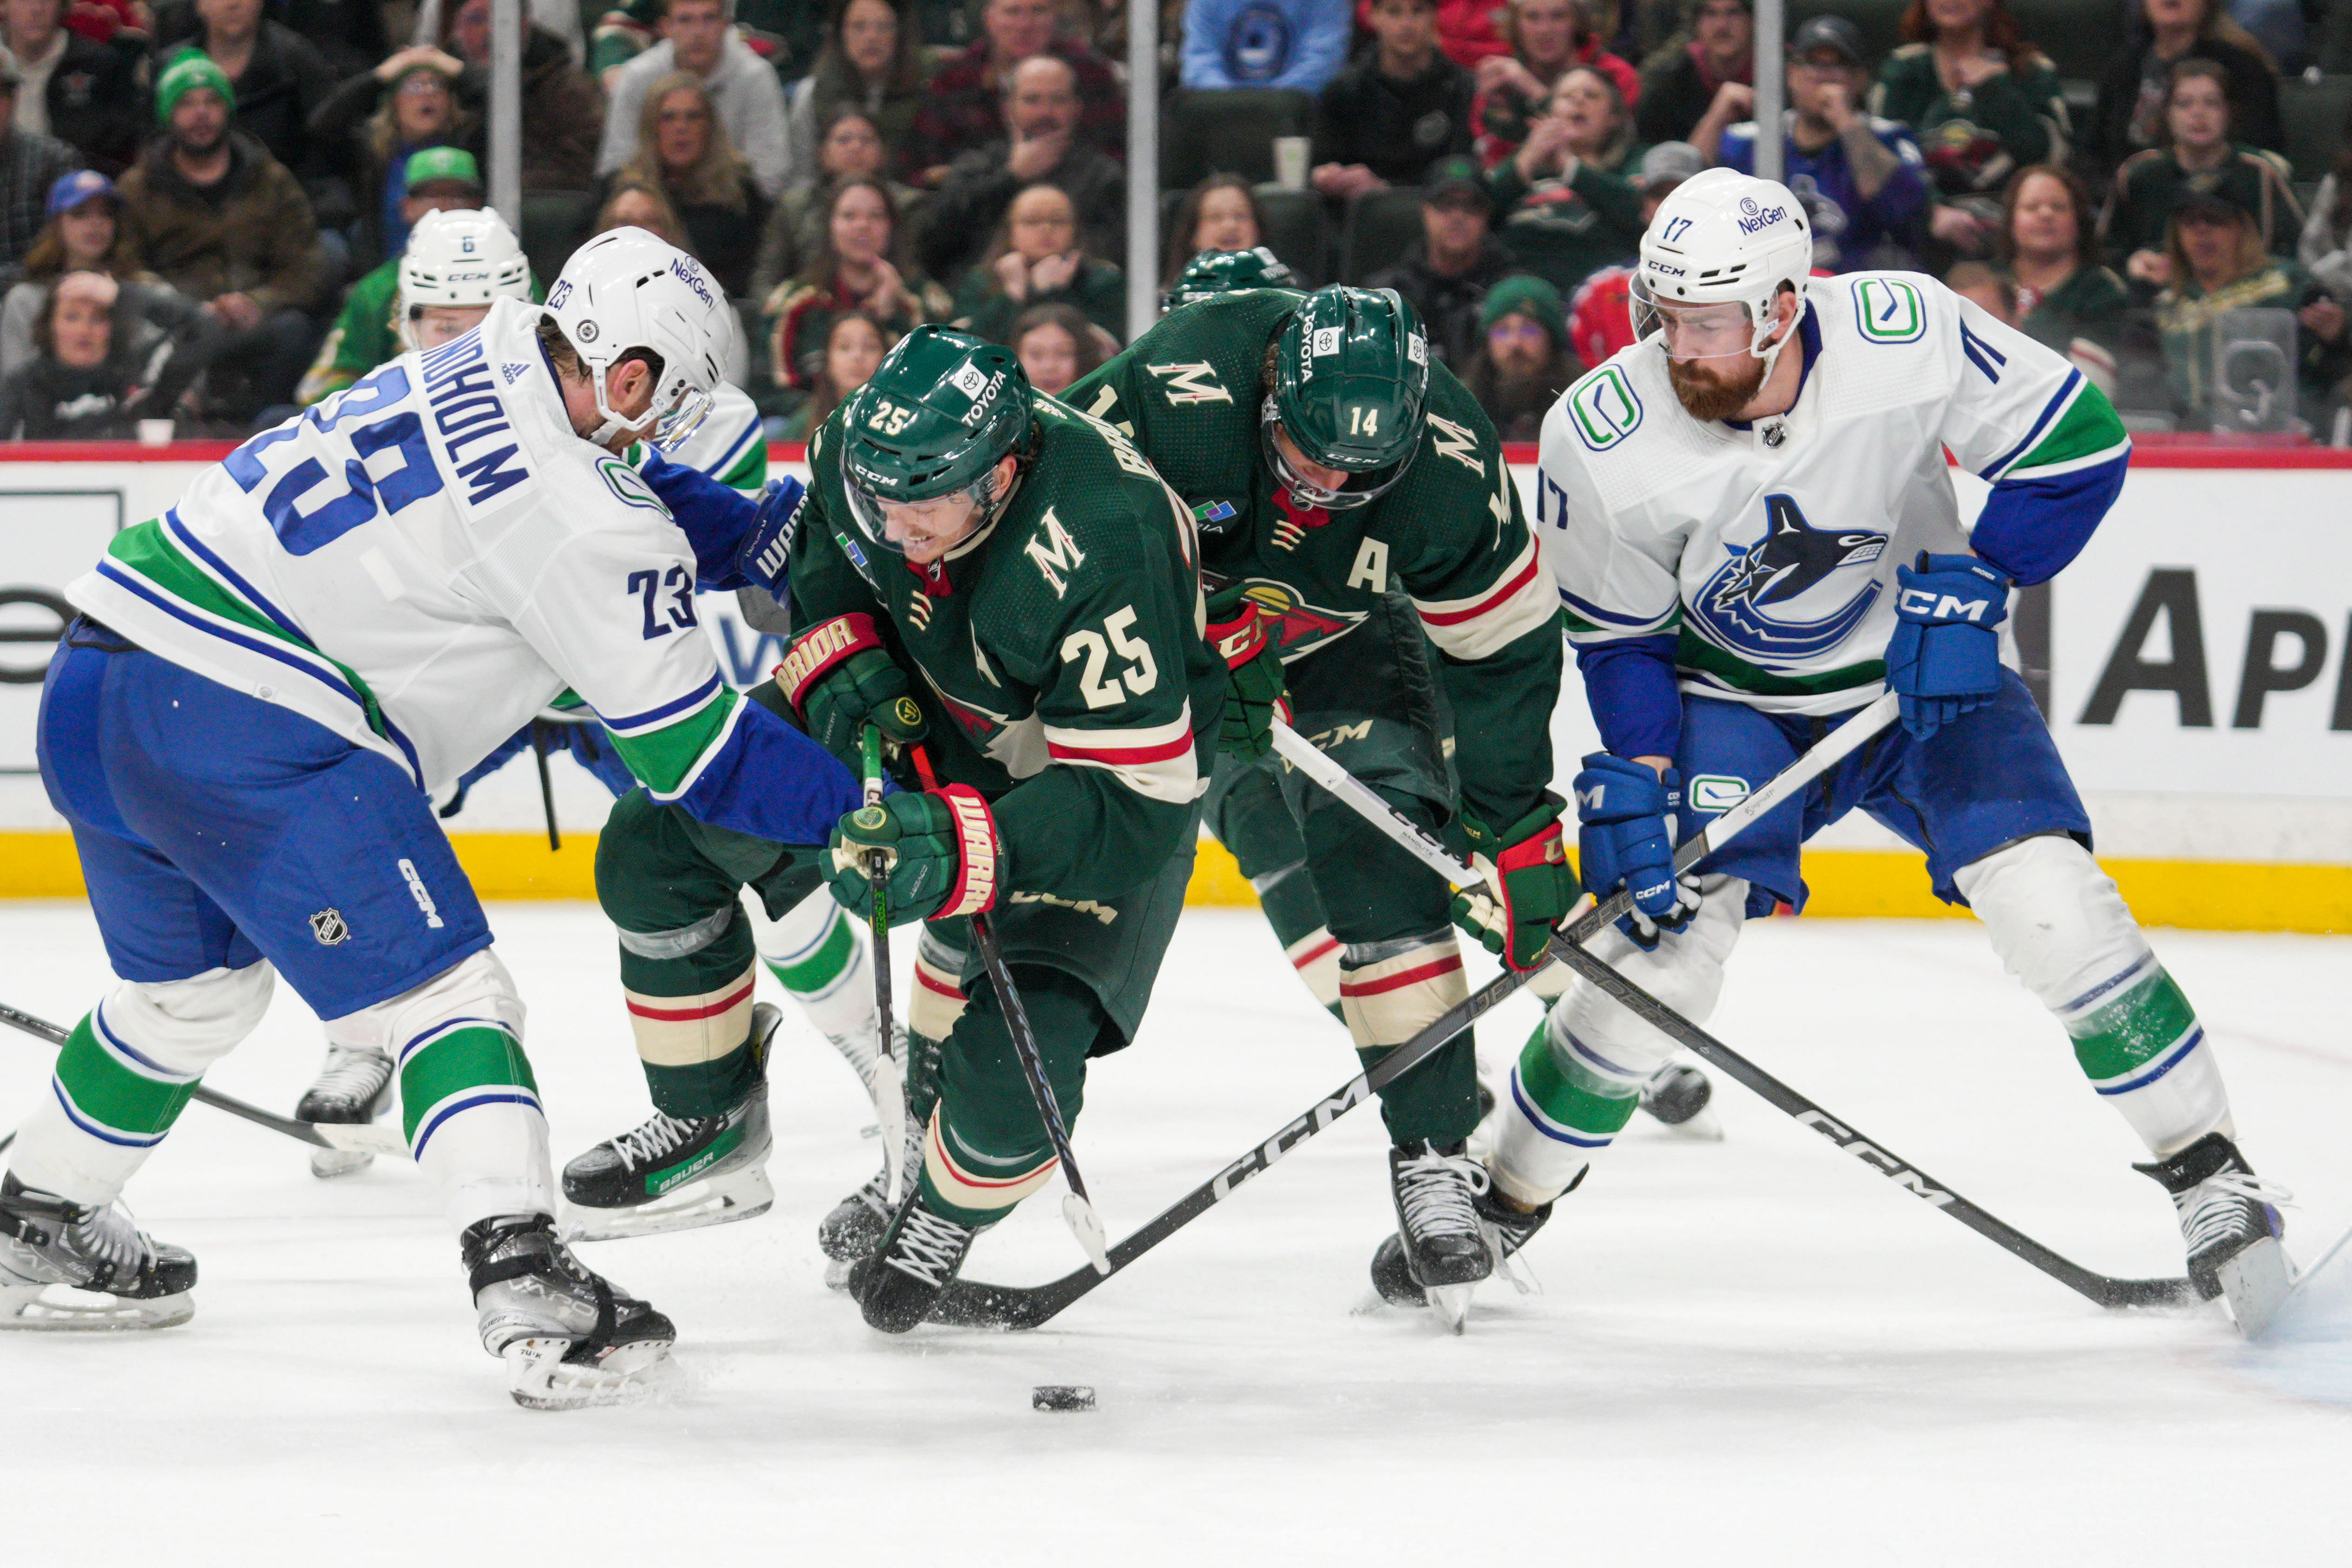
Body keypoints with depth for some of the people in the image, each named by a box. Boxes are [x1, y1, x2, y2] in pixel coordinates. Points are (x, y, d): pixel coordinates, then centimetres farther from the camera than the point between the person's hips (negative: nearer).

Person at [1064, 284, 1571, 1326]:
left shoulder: (1451, 466, -28)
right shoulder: (1177, 391, -38)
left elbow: (1504, 650, -15)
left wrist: (1516, 835, -13)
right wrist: (1212, 636, -30)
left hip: (1340, 645, 0)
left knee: (1383, 848, -19)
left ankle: (1433, 1143, -14)